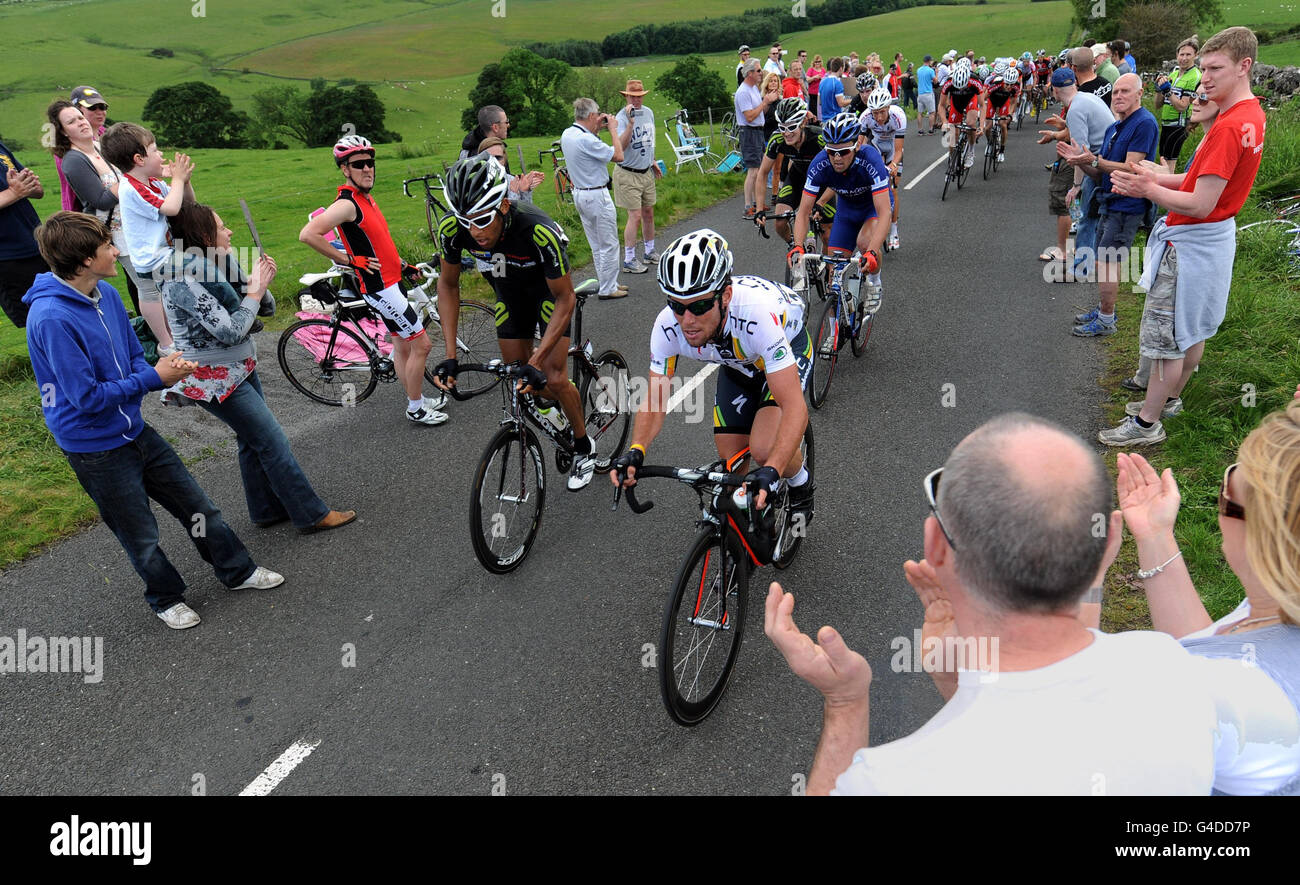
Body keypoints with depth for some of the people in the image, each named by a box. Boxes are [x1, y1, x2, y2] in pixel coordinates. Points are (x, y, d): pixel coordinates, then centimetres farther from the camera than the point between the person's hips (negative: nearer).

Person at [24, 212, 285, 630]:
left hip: (134, 430, 7)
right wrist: (154, 378, -21)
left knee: (195, 504, 16)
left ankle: (237, 570, 34)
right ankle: (166, 597, 36)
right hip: (96, 450, -7)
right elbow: (88, 397, -25)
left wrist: (167, 369, -14)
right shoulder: (51, 319, -27)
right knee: (141, 535, 12)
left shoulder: (106, 294, -2)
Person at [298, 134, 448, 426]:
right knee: (421, 344, -5)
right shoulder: (346, 204, -19)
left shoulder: (365, 198, 11)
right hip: (379, 286, -9)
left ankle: (418, 401, 31)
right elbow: (307, 234, -29)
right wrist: (348, 260, -21)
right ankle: (416, 409, 9)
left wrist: (402, 264, 18)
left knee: (402, 345, 18)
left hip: (390, 280, 9)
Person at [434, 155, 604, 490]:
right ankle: (572, 407, 35)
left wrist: (537, 362, -36)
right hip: (510, 292, 4)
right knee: (518, 382, 4)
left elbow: (565, 299, -30)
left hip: (550, 289, -4)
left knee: (554, 380, -12)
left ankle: (585, 449, 13)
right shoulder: (452, 228, -30)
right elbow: (448, 284, -12)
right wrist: (450, 355, -18)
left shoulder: (539, 230, -41)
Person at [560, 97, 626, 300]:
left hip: (579, 193, 10)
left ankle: (608, 283, 28)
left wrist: (596, 129, 14)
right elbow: (618, 156, -20)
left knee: (597, 245, 18)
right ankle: (608, 289, 7)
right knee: (609, 245, 1)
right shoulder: (586, 139, -24)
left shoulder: (567, 134, 5)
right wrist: (611, 128, -10)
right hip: (597, 196, -10)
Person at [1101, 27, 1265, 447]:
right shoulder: (1252, 114, 6)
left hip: (1189, 245, -10)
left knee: (1164, 335, -1)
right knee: (1194, 328, 22)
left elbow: (1200, 205, -27)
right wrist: (1157, 178, 1)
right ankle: (1169, 397, 39)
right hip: (1214, 239, 10)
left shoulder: (1227, 127, -26)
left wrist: (1148, 190, -19)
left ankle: (1147, 424, 9)